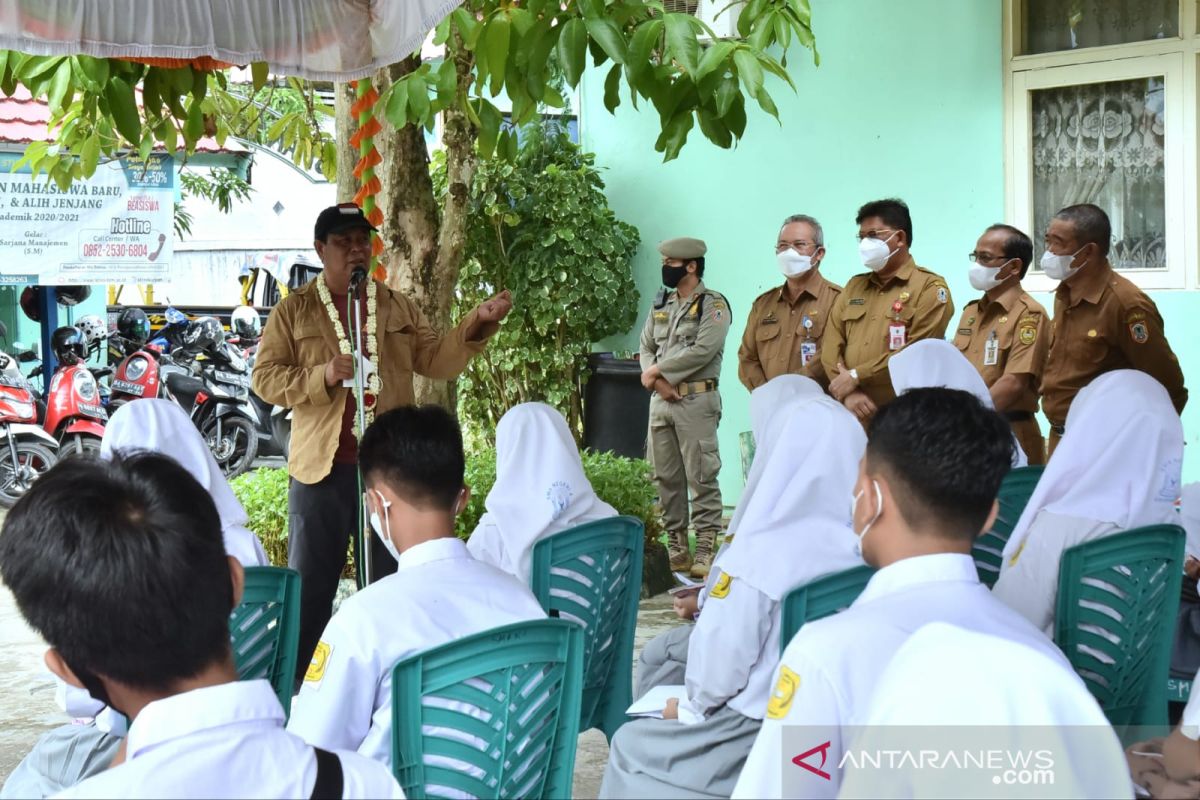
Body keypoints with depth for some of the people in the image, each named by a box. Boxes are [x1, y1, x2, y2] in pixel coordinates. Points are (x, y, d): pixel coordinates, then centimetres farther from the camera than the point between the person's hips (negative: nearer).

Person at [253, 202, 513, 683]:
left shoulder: (398, 308, 10)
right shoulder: (294, 310, 1)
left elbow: (437, 361, 4)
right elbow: (265, 380, -4)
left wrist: (477, 324, -11)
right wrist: (324, 376, -19)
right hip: (322, 467, -3)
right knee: (309, 585, 4)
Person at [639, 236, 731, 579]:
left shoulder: (713, 305, -5)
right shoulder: (660, 304, 16)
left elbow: (702, 351, -16)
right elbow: (646, 348, 13)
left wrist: (656, 371, -11)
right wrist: (659, 382, -7)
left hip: (696, 400, -7)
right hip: (661, 400, 7)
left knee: (701, 477, -7)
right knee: (666, 477, 8)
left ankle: (705, 551, -5)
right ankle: (676, 548, 16)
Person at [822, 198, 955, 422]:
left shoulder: (930, 287, -1)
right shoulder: (854, 287, 17)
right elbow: (831, 346, 8)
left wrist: (856, 377, -12)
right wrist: (848, 393, -9)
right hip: (853, 416, 5)